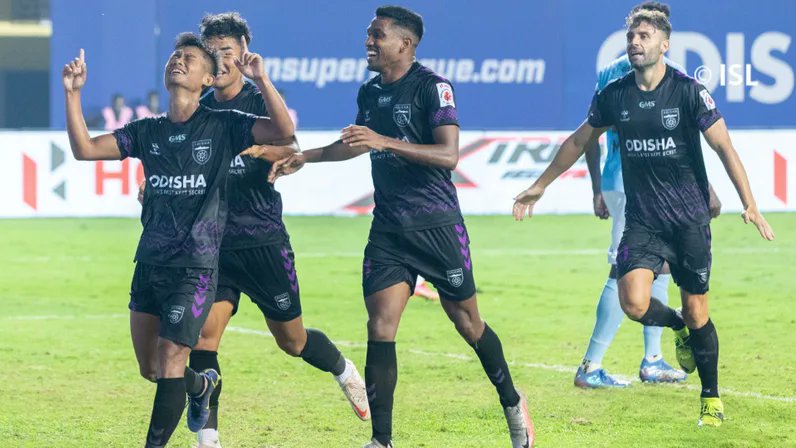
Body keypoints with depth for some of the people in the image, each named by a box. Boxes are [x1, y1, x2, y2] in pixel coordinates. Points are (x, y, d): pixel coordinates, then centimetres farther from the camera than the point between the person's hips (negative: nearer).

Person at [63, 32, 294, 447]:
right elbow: (85, 149, 3)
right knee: (149, 369, 15)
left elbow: (283, 131, -15)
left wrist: (261, 80, -25)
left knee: (169, 365, -11)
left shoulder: (223, 127, -2)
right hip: (149, 264, 5)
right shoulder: (147, 132, 9)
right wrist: (72, 94, -7)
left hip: (195, 268, -5)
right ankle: (202, 386, 45)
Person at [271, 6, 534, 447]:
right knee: (380, 329, -6)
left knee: (468, 324, 6)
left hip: (437, 226, -5)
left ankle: (512, 404, 30)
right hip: (388, 229, 5)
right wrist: (305, 156, 23)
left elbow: (449, 154, -22)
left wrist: (385, 141, -28)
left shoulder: (432, 87, -12)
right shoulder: (370, 93, 10)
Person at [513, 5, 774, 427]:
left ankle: (711, 398, 20)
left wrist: (749, 204, -19)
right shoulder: (613, 95, 1)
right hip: (641, 220, 2)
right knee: (634, 303, -16)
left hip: (690, 218, -2)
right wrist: (540, 186, 20)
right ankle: (678, 327, 19)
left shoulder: (689, 91, -9)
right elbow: (579, 142, 16)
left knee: (696, 311, 2)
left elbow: (724, 146, -10)